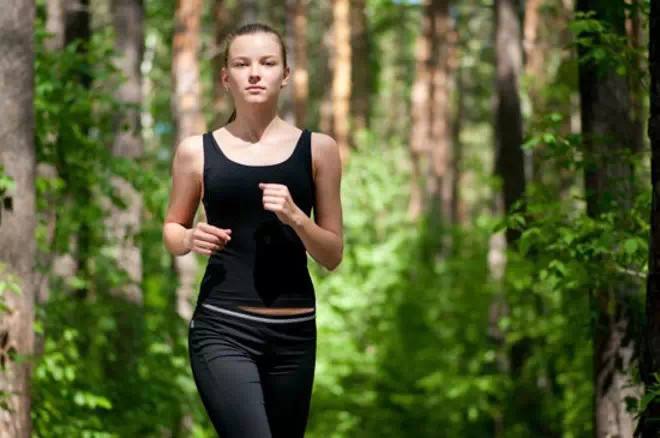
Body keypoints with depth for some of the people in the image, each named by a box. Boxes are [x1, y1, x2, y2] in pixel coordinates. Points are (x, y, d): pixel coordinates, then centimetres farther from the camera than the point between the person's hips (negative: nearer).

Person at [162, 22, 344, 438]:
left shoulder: (317, 149, 5)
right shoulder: (197, 151, 3)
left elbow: (333, 255, 6)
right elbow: (171, 230, 17)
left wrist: (295, 217, -13)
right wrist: (190, 239, -7)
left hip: (294, 331, 3)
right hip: (222, 328, -3)